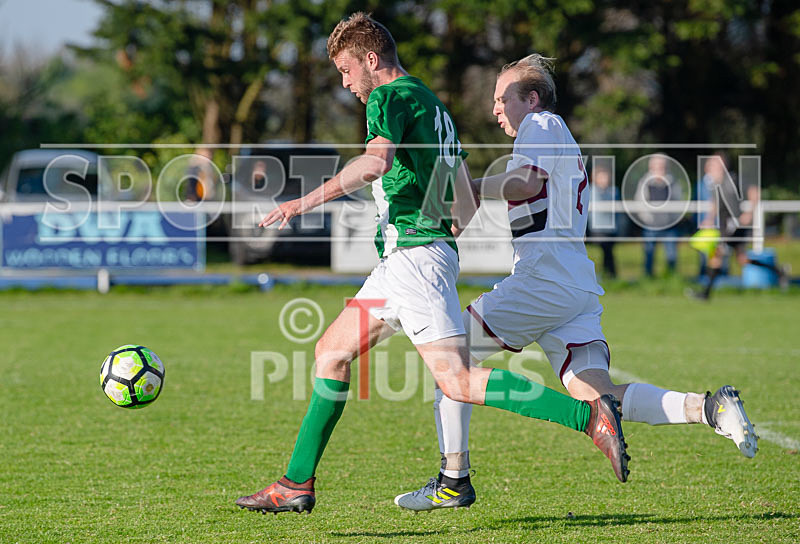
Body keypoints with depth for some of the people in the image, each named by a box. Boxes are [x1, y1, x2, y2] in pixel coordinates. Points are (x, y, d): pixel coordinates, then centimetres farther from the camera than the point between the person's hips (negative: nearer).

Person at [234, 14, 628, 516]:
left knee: (456, 380, -17)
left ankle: (589, 414, -20)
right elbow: (467, 207, 24)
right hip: (402, 260, 10)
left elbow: (374, 162, -27)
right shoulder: (433, 105, 22)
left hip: (413, 254, -10)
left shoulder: (391, 97, -6)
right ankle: (297, 485, 16)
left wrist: (306, 201, -24)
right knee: (333, 351, 14)